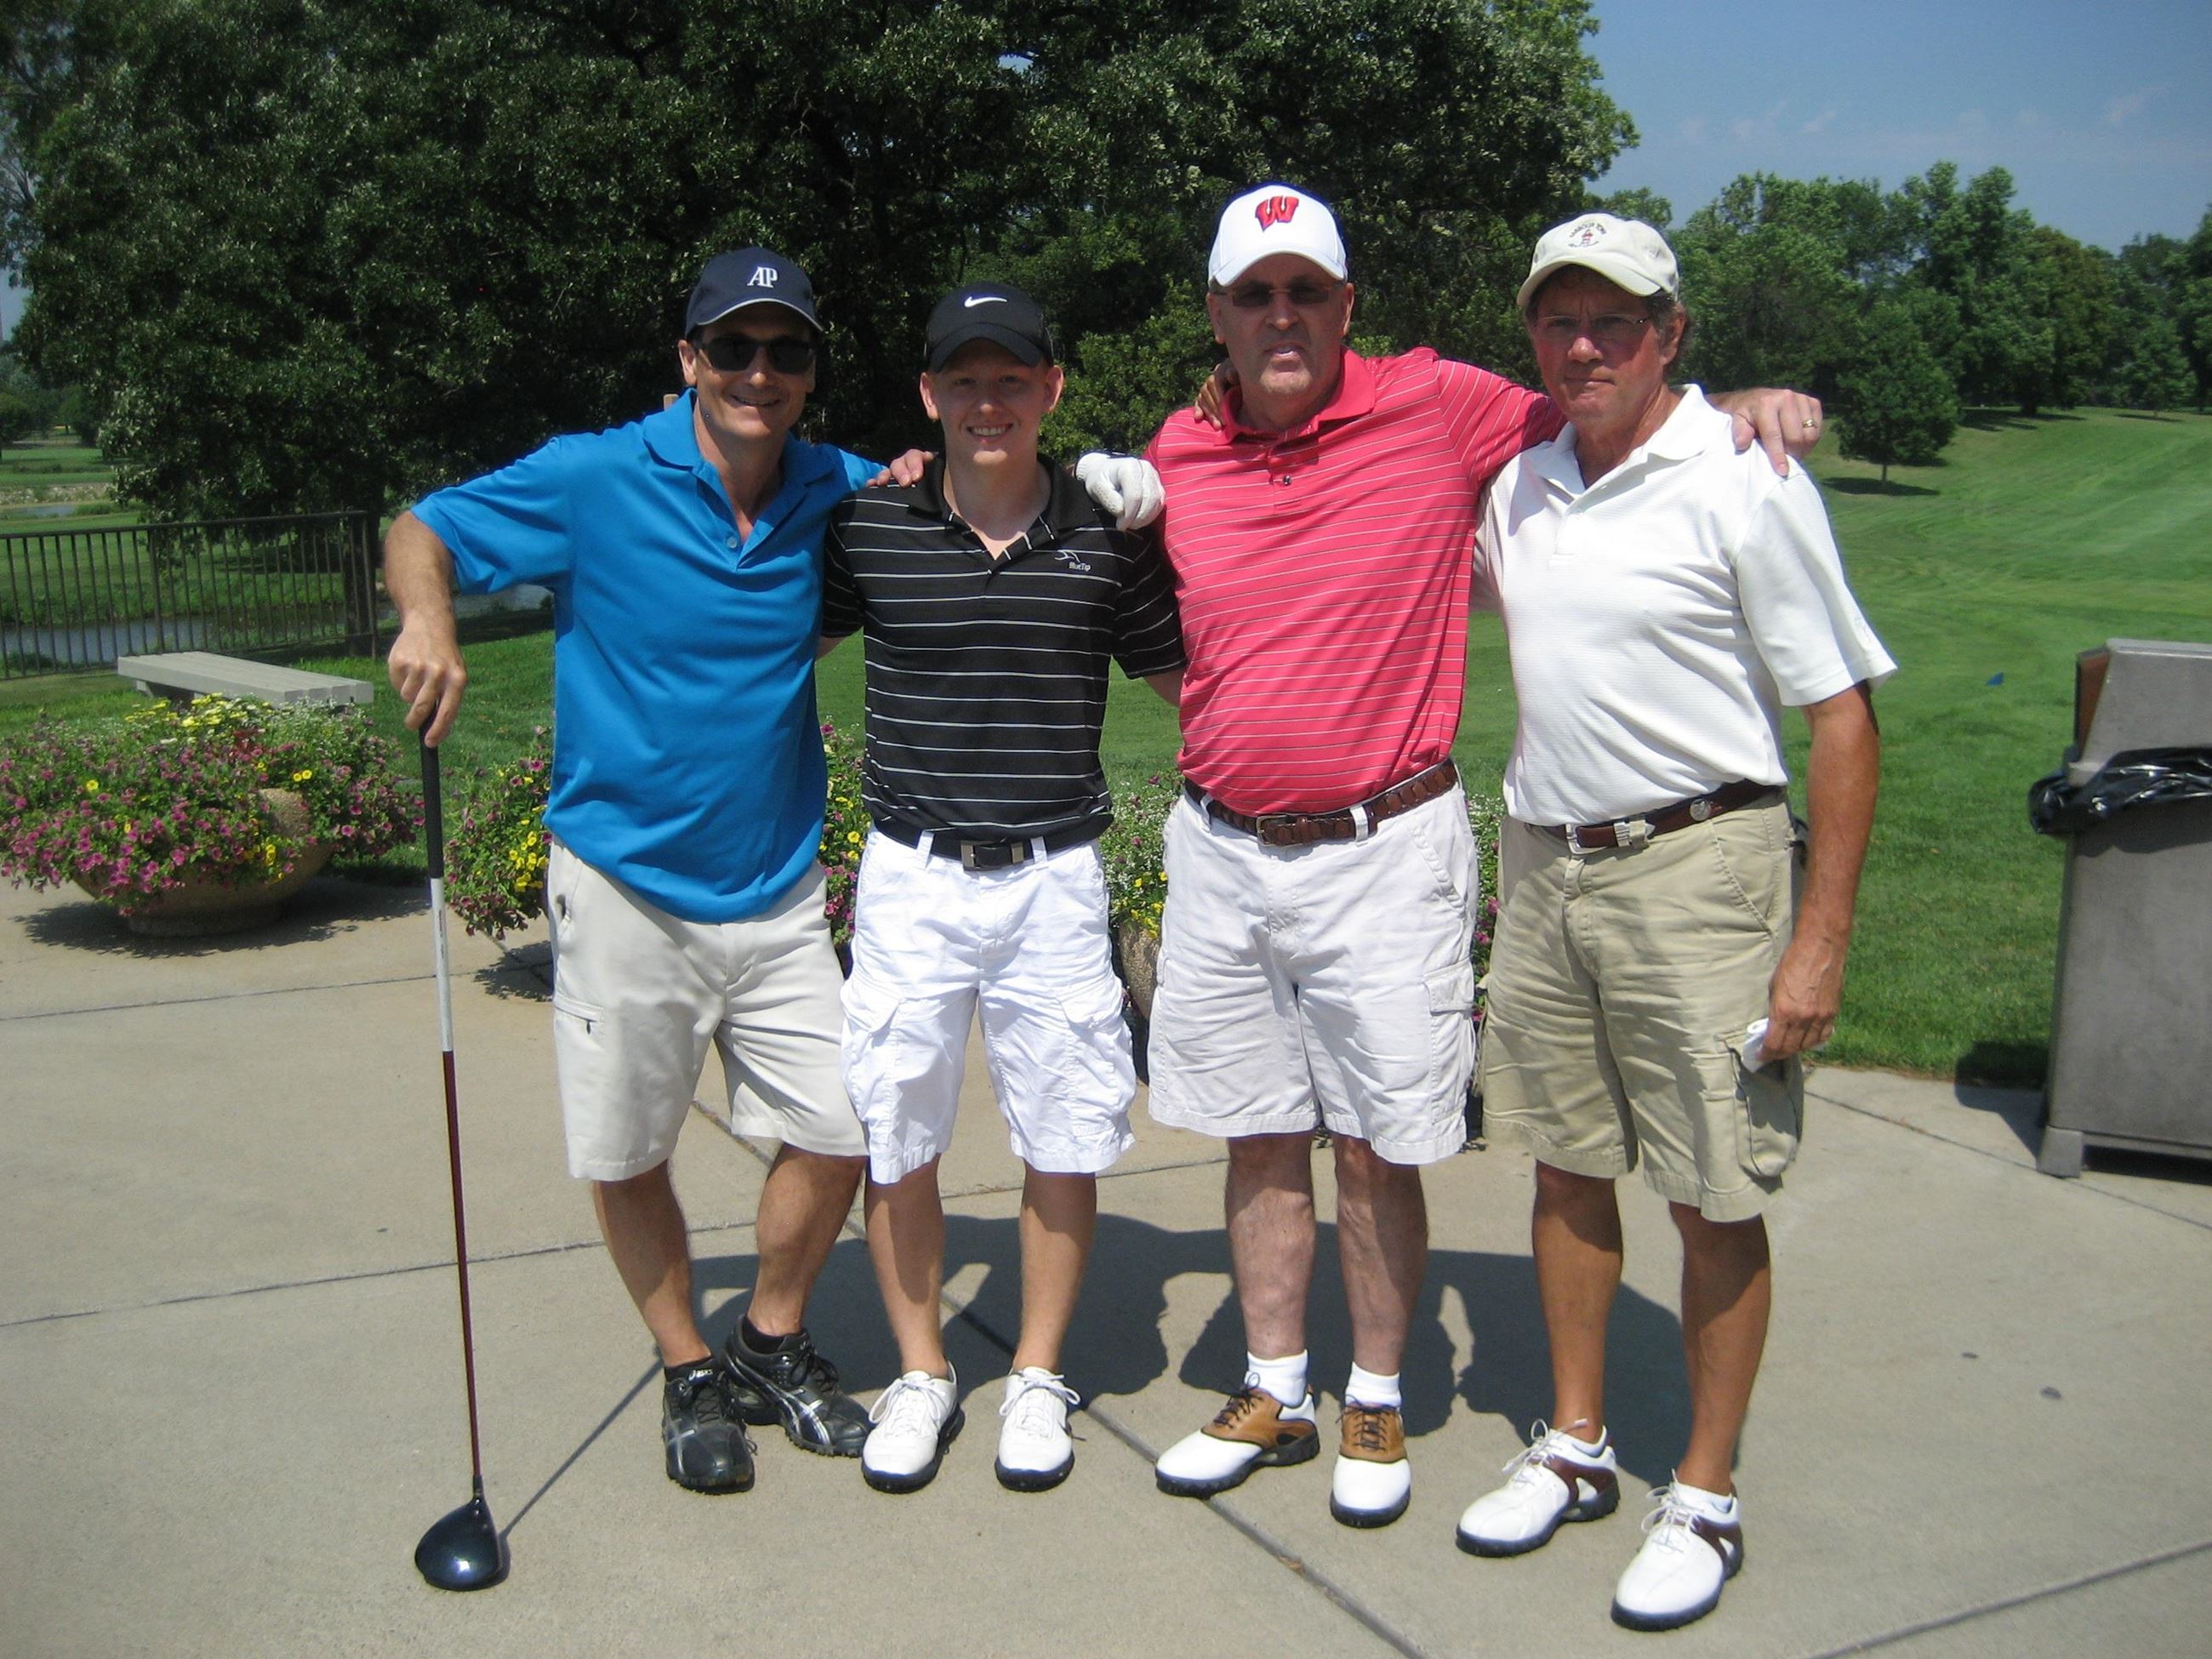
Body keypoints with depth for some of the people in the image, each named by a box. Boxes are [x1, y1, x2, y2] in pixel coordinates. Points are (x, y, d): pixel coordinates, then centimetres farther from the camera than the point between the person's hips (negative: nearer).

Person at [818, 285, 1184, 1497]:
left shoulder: (1107, 537, 0)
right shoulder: (867, 525, -1)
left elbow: (1185, 675, 11)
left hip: (1054, 879, 0)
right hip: (910, 874, 0)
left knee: (1065, 1137, 7)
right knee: (892, 1134, 7)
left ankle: (1038, 1376, 27)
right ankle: (920, 1374, 28)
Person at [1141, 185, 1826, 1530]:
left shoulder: (1440, 408, -5)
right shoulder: (1176, 457, 5)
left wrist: (1739, 404, -8)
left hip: (1384, 851, -3)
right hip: (1224, 851, 4)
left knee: (1379, 1146, 6)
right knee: (1261, 1138, 13)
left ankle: (1378, 1407, 26)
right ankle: (1275, 1394, 30)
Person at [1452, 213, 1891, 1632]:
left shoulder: (1743, 483, -9)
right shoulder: (1517, 487, 8)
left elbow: (1844, 719, -10)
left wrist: (1821, 942, -14)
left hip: (1698, 870, -6)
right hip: (1545, 865, 6)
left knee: (1716, 1198, 3)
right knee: (1569, 1168, 15)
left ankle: (1706, 1500, 20)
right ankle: (1577, 1450, 32)